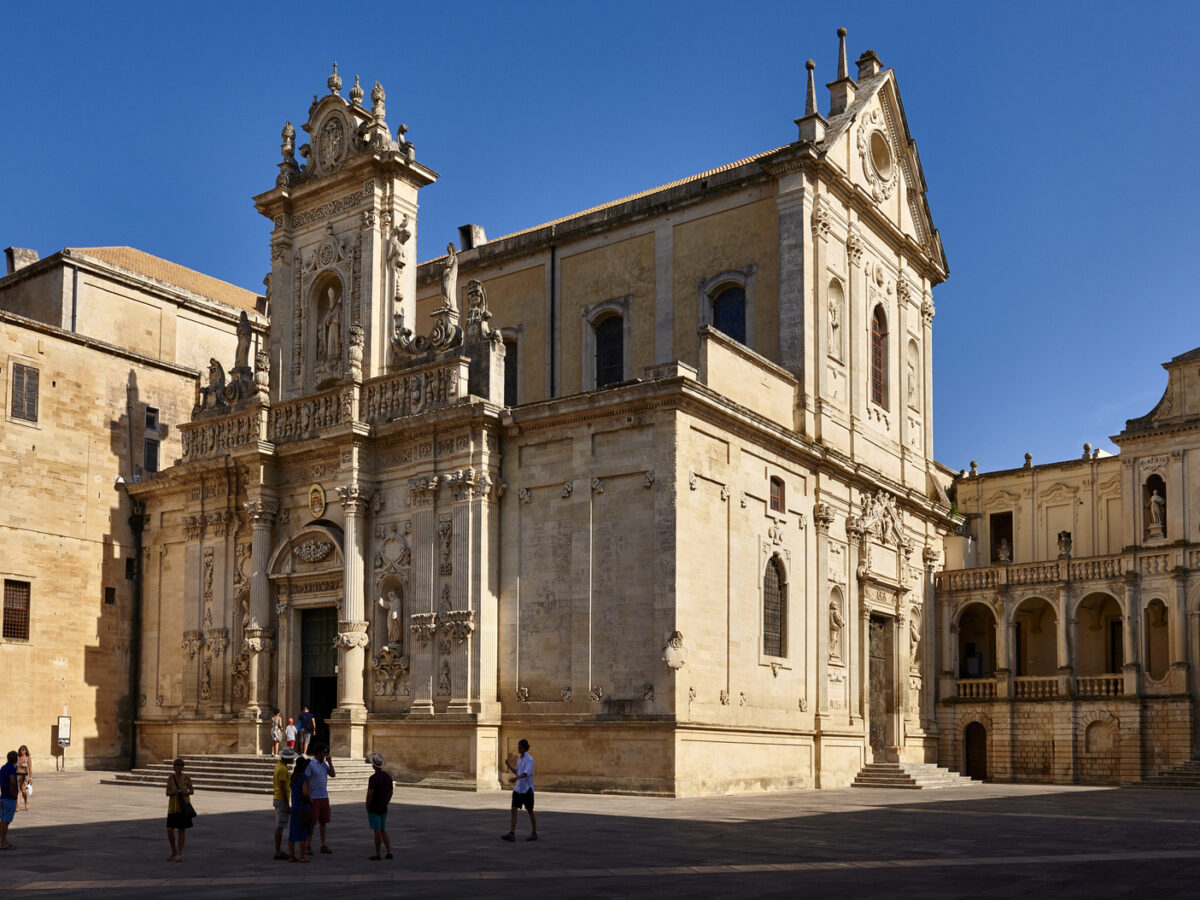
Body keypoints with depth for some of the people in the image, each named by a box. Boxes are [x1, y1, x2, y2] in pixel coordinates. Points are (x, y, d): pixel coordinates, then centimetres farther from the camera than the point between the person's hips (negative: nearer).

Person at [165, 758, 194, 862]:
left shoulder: (186, 778, -2)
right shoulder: (171, 778, -3)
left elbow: (192, 791, 6)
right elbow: (167, 793, -5)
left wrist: (186, 792, -15)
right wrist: (174, 792, -25)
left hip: (184, 806, 0)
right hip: (173, 806, 0)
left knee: (181, 830, 3)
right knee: (169, 830, -6)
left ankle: (179, 854, 12)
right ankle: (173, 851, 19)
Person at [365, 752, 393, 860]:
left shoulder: (373, 778, -18)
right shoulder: (388, 776, 5)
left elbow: (370, 794, -21)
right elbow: (390, 793, 12)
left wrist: (367, 807, -8)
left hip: (374, 808, -7)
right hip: (383, 809, 7)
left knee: (377, 831, -1)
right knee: (383, 830, 14)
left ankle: (377, 854, 6)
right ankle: (389, 852, 7)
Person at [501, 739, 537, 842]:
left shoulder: (529, 759, -13)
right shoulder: (519, 758, 11)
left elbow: (526, 773, -27)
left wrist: (517, 777, -44)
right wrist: (508, 765, 9)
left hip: (527, 789, -7)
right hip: (518, 788, 7)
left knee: (530, 811, 5)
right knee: (513, 810, -5)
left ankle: (534, 833, 19)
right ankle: (511, 834, -9)